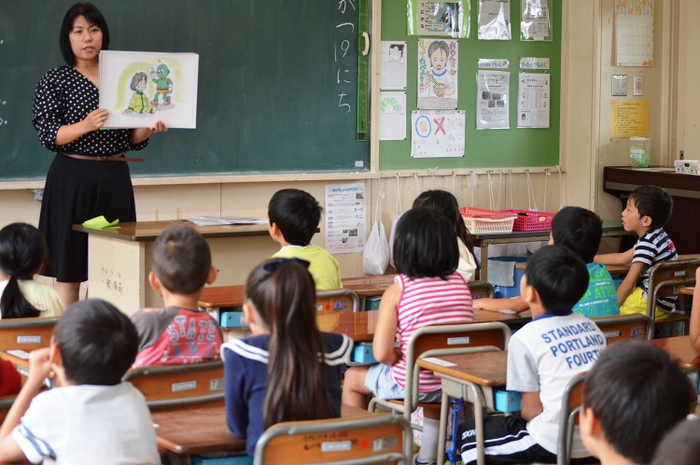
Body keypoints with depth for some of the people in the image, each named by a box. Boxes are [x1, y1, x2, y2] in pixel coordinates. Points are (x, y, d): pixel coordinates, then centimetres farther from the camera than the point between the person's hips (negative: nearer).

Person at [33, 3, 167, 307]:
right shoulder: (55, 81, 1)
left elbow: (131, 139, 14)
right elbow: (48, 135, -9)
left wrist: (150, 128, -7)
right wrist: (84, 126, -25)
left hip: (114, 179, 4)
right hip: (73, 179, -4)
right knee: (69, 270, -3)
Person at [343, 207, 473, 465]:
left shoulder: (397, 290, -16)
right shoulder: (460, 282, -3)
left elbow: (382, 353, -19)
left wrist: (399, 356, 1)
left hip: (410, 385, -4)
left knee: (353, 378, 25)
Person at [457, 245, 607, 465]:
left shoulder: (526, 338, -11)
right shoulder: (591, 327, 7)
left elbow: (532, 409, -7)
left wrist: (516, 412, 16)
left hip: (558, 445, -7)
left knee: (468, 432, 16)